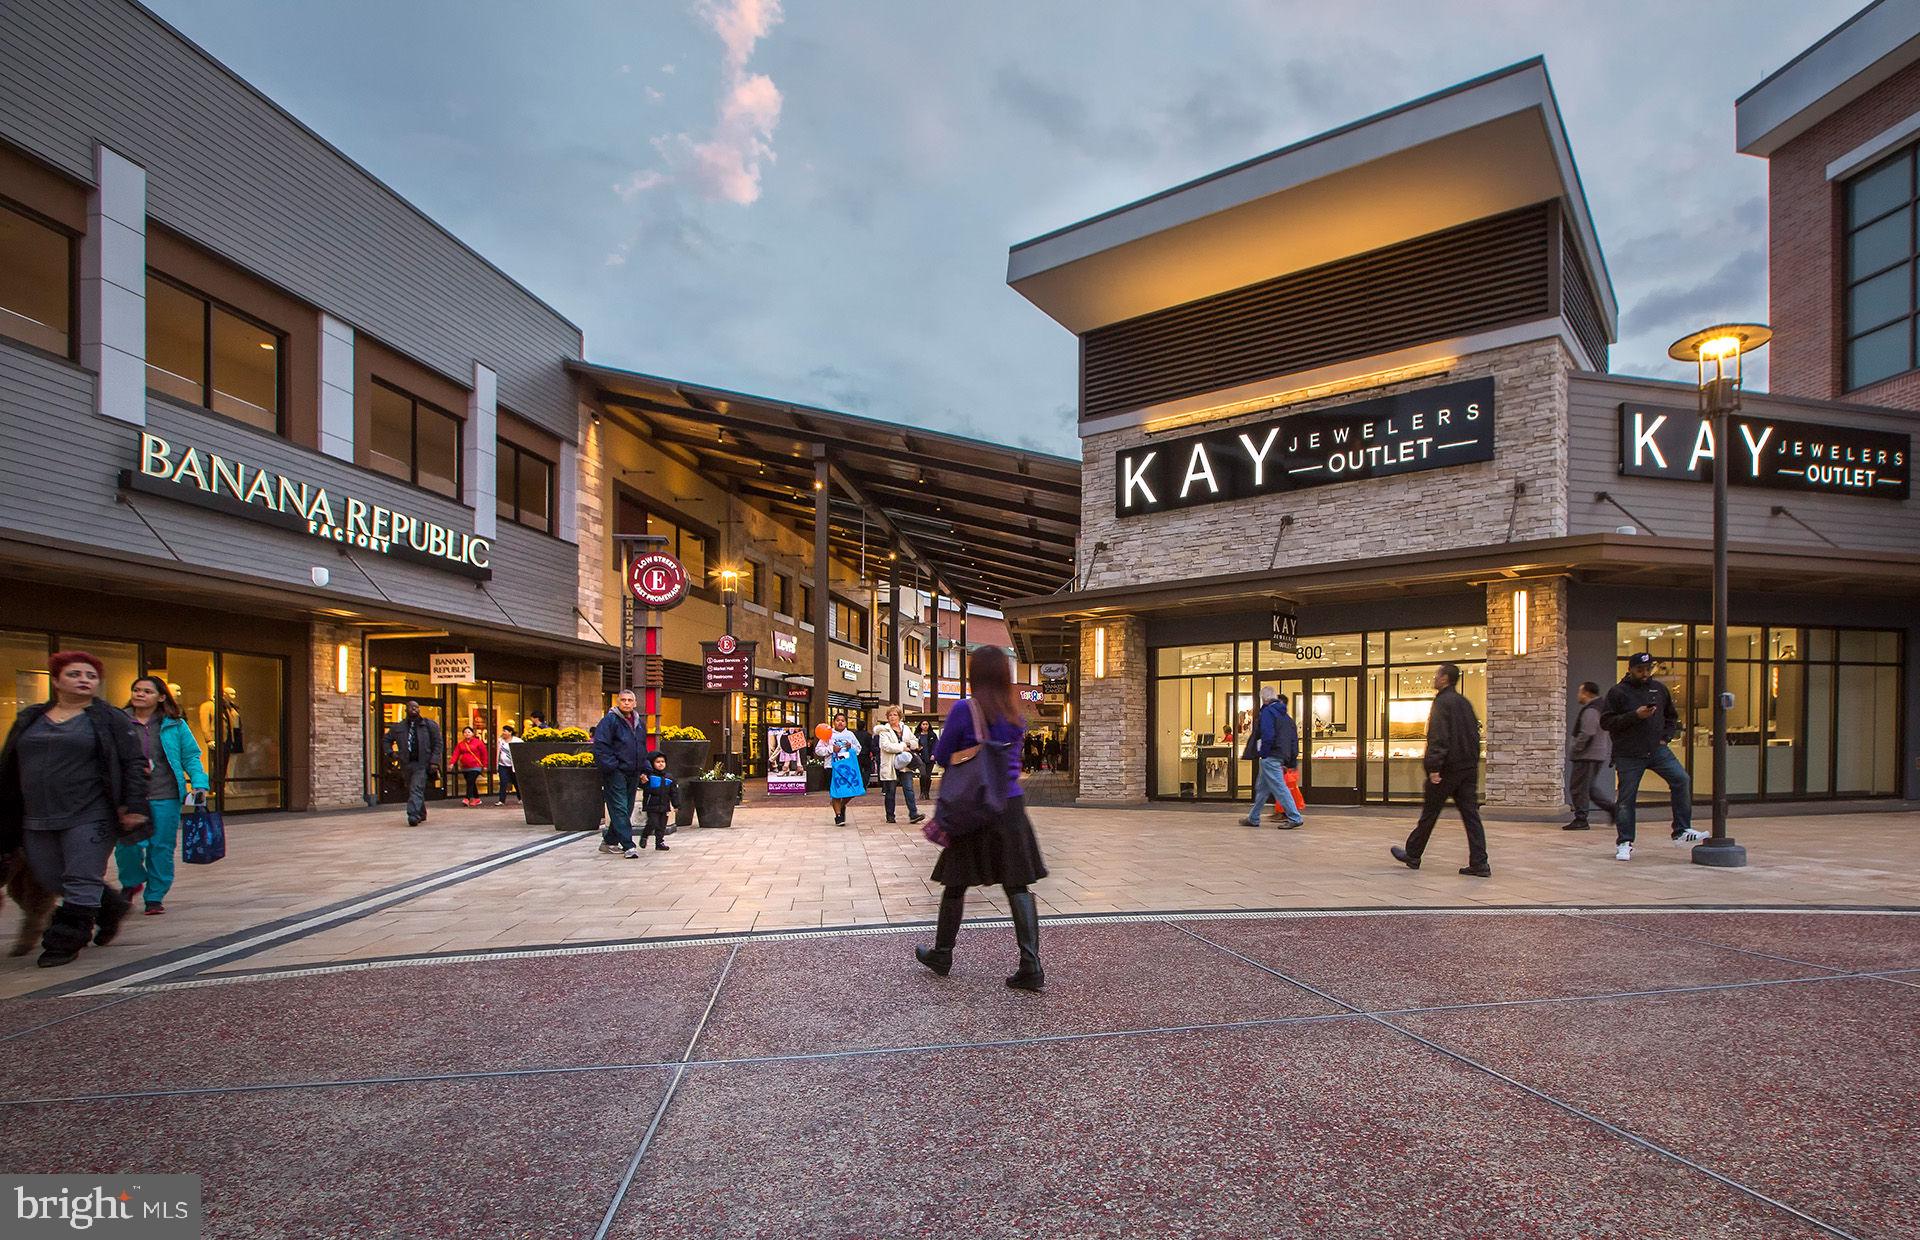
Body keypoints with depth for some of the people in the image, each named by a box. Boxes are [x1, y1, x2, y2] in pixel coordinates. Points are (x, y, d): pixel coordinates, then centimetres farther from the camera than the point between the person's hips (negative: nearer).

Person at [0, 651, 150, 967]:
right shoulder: (29, 719, 13)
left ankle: (66, 942, 8)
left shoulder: (111, 720, -1)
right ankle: (112, 905, 31)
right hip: (38, 821, 6)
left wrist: (133, 807, -14)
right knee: (49, 879, 13)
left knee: (81, 881, -4)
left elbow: (133, 763, -6)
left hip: (89, 818, -6)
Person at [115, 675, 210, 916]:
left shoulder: (174, 725, 6)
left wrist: (199, 784, -4)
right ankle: (131, 882, 24)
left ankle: (155, 897, 17)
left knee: (161, 847, 3)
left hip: (165, 797, 0)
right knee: (128, 844, -8)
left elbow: (191, 757, 9)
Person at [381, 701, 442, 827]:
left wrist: (434, 762, -9)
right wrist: (390, 753, 4)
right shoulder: (398, 727, 10)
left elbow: (438, 744, 0)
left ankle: (414, 816, -23)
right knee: (411, 790, 14)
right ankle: (421, 814, 30)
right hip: (406, 764, 5)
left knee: (416, 789, -17)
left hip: (421, 764, -5)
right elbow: (386, 740, 23)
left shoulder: (429, 725, 1)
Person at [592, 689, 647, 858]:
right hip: (615, 773, -7)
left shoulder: (639, 724, 15)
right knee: (619, 809, -9)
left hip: (632, 774, 8)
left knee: (626, 810, 11)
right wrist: (611, 766, -19)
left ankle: (609, 841, 24)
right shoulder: (610, 720, -7)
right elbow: (600, 746, -13)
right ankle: (628, 845, -10)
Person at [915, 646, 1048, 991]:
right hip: (1012, 806, 4)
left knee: (956, 884, 12)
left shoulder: (964, 709, -10)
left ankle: (942, 955, 28)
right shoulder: (1016, 715, 6)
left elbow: (941, 756, -2)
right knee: (1018, 886, 6)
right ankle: (1031, 966, 1)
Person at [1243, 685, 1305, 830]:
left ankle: (1295, 818, -6)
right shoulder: (1285, 715, 17)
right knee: (1261, 788, 15)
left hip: (1270, 757, -10)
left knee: (1279, 788, -6)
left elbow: (1267, 735, -22)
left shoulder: (1267, 712, -10)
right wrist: (1292, 761, 19)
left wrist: (1263, 753, -11)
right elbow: (1294, 738, 17)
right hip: (1281, 757, 10)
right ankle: (1253, 818, 22)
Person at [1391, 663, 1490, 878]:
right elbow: (1475, 733, 18)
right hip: (1469, 768, 7)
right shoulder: (1464, 703, 14)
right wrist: (1473, 761, 22)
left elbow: (1438, 737, -21)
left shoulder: (1442, 702, -12)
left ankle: (1412, 856, 16)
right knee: (1471, 814, 5)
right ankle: (1479, 864, 1)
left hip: (1447, 768, -7)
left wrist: (1434, 767, -23)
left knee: (1429, 814, 4)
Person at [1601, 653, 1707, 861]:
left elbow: (1672, 717, 23)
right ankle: (1624, 843, 9)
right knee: (1626, 797, -1)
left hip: (1657, 750, 4)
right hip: (1628, 755, -4)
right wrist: (1635, 716, -19)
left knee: (1681, 779, -14)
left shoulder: (1659, 689, 11)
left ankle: (1682, 831, -2)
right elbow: (1606, 722, -10)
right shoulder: (1618, 692, -4)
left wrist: (1665, 737, 8)